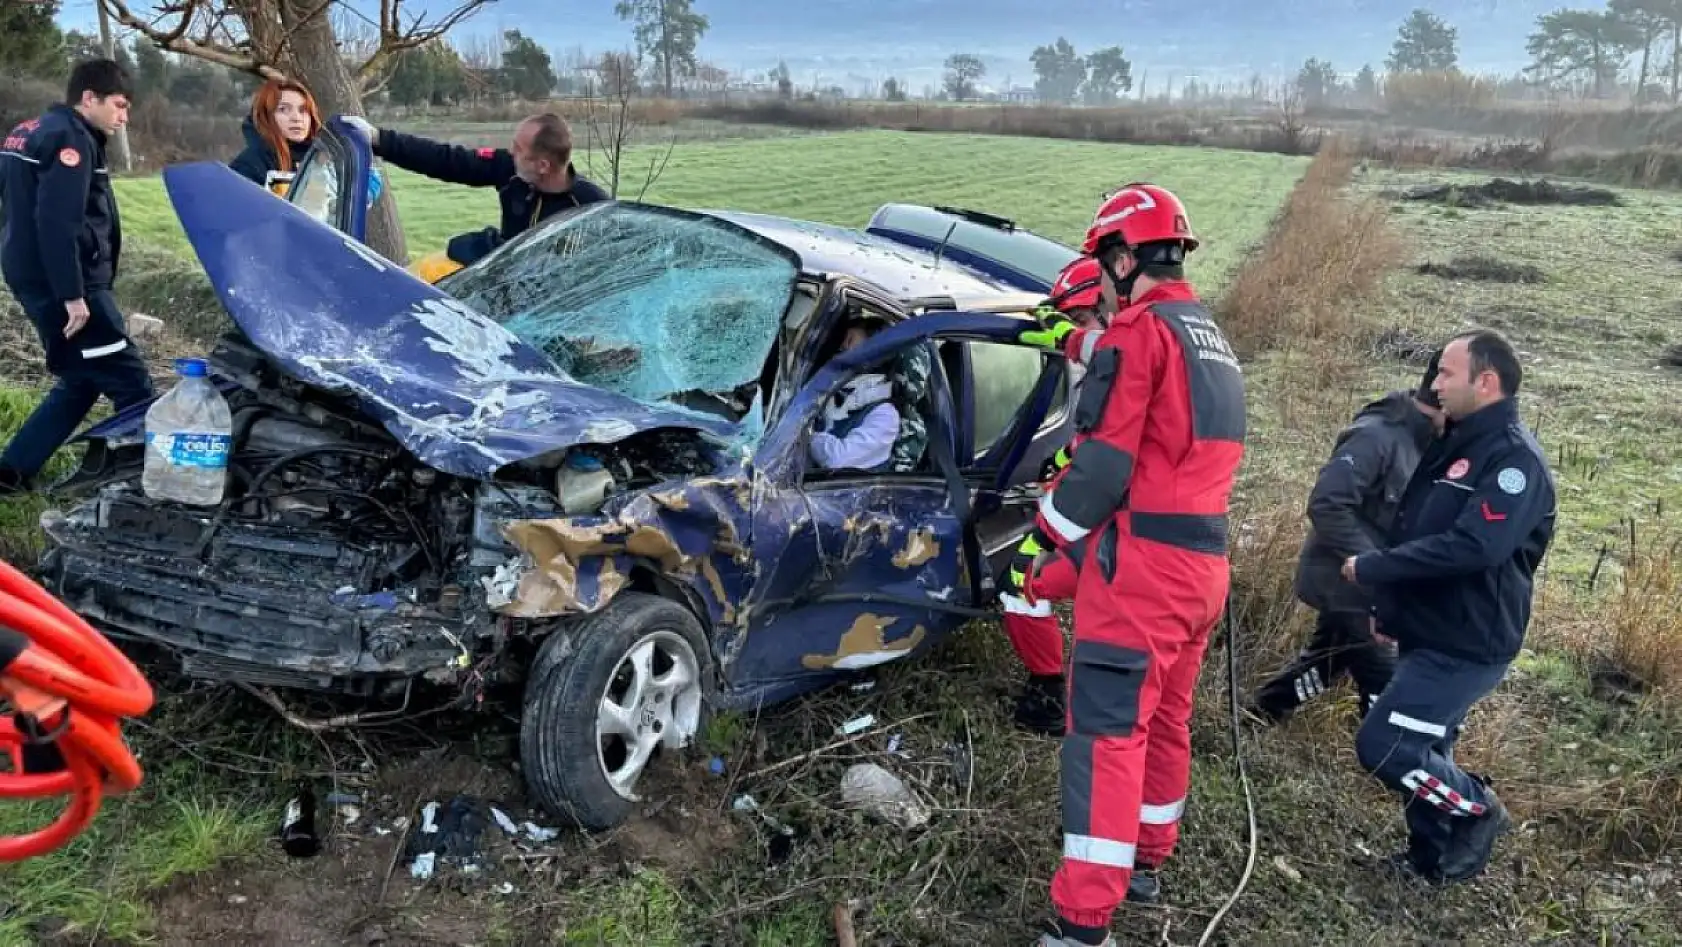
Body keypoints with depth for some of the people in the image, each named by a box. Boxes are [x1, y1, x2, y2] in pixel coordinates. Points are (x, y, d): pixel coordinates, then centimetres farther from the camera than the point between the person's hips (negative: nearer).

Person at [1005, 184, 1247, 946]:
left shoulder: (1141, 328, -11)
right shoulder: (1210, 337, 17)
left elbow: (1104, 464, -16)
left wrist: (1036, 541, -7)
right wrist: (1063, 338, 52)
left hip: (1144, 560, -9)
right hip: (1204, 562, 9)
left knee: (1105, 731, -9)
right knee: (1164, 720, 20)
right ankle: (1144, 860, 35)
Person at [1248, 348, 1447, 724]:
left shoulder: (1418, 440, 5)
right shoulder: (1378, 435, -23)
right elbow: (1327, 505, -29)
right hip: (1344, 581, -10)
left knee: (1326, 662, 23)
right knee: (1388, 688, -5)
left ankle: (1255, 717, 38)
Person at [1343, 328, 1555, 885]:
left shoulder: (1514, 458, -19)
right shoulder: (1456, 444, 12)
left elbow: (1472, 547, -31)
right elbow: (1413, 530, 19)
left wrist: (1372, 569, -24)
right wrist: (1389, 608, 19)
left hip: (1466, 644, -9)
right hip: (1431, 635, 9)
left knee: (1383, 747, -11)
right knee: (1421, 750, 17)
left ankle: (1477, 811, 10)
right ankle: (1435, 858, 32)